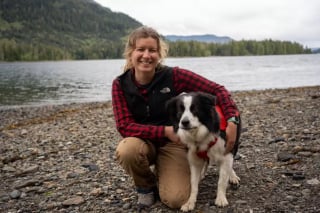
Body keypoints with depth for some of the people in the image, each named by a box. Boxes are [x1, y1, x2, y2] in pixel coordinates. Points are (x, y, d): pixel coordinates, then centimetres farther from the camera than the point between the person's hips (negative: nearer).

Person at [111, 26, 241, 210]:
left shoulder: (174, 76, -17)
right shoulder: (120, 84, -12)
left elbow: (217, 90, -15)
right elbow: (125, 126, -17)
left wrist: (232, 121, -30)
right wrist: (165, 131, -27)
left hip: (173, 143, -1)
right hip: (143, 141, 1)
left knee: (176, 199, -20)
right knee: (127, 150, -35)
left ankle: (162, 173, 17)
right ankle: (146, 186, -1)